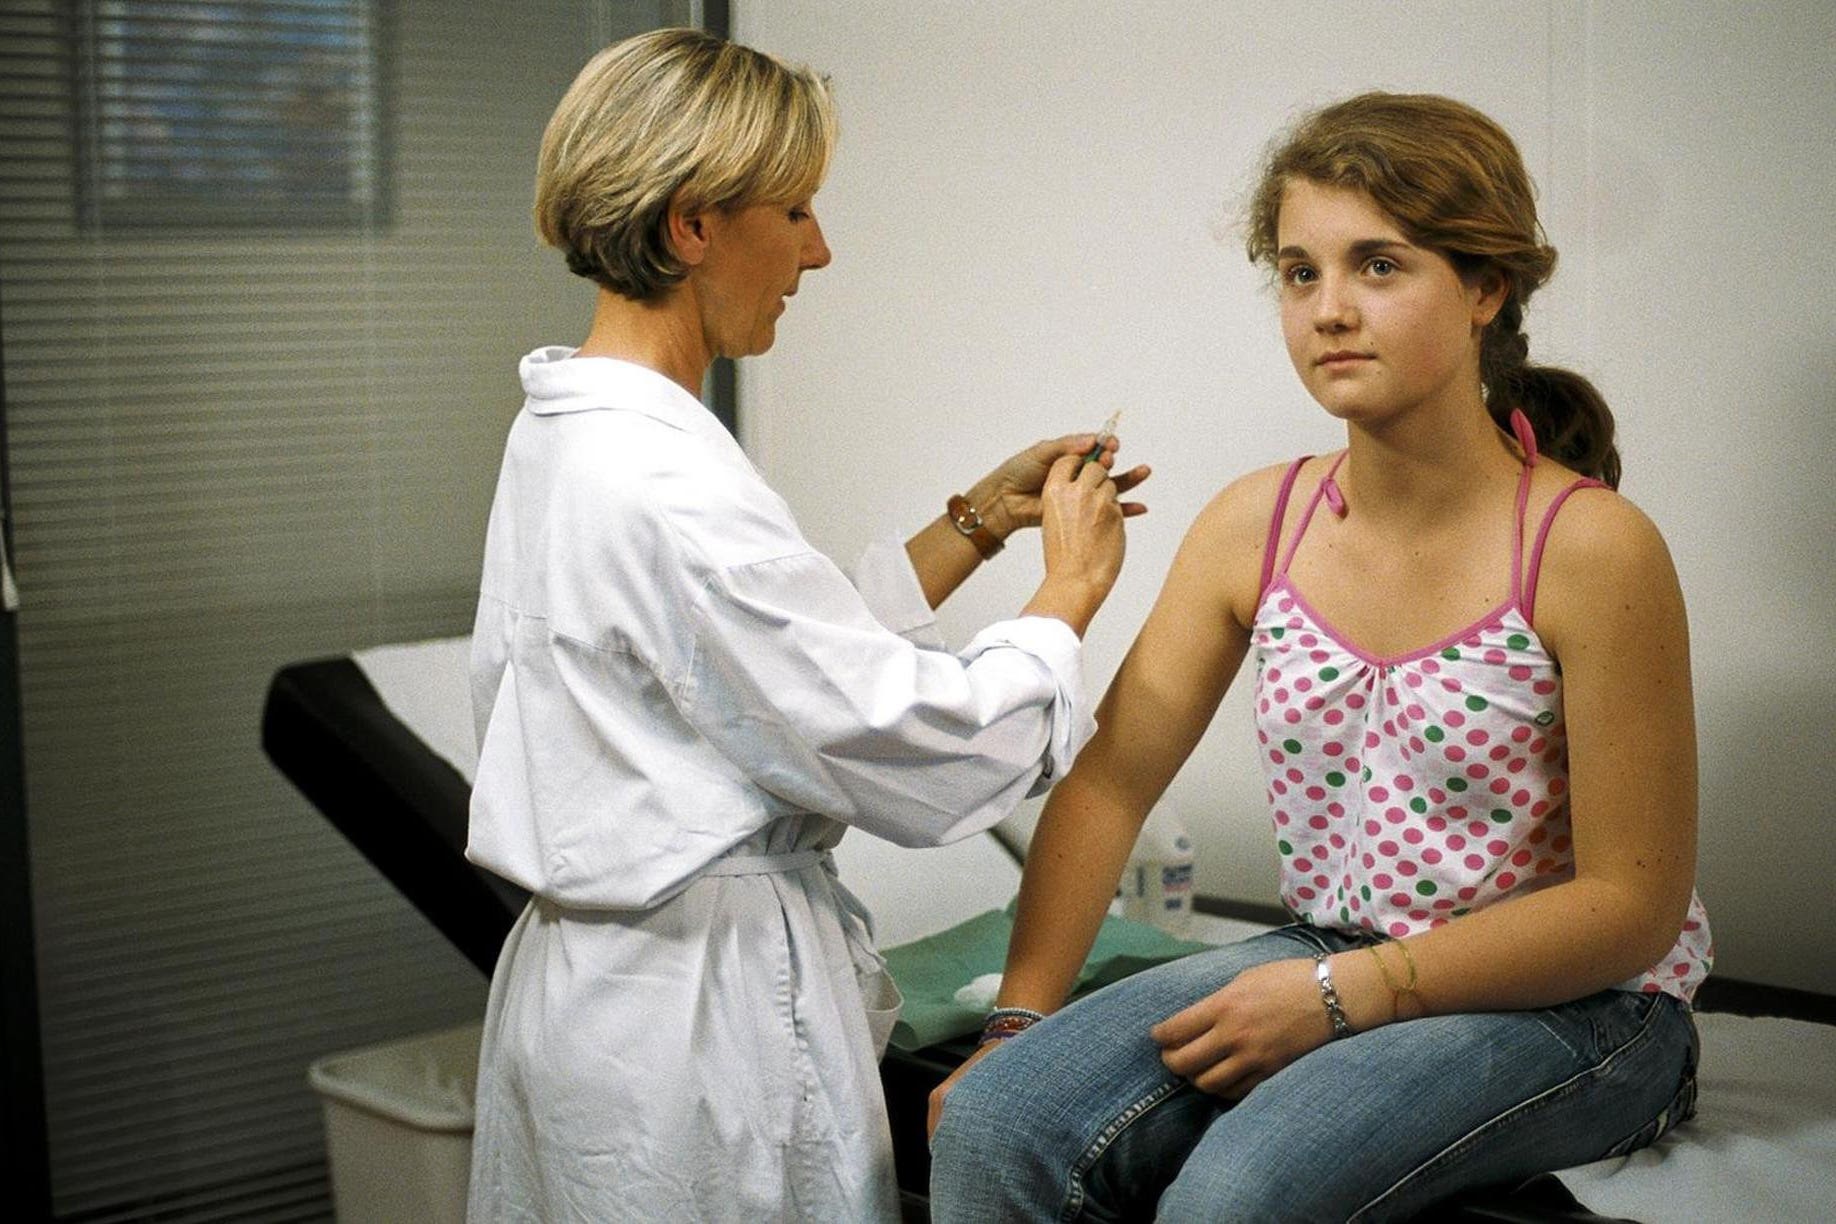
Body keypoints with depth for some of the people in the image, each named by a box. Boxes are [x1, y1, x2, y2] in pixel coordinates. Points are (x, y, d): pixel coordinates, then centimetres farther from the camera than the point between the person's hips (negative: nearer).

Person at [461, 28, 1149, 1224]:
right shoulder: (664, 487, -24)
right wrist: (1070, 591, -6)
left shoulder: (564, 435, 7)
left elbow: (815, 650, 13)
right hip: (703, 1021, -10)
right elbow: (927, 763, -21)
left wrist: (977, 524, 10)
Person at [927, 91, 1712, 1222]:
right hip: (1330, 964, 5)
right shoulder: (1254, 526, 0)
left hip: (1570, 1008, -4)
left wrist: (1341, 994, -18)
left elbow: (1633, 905, -14)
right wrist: (1020, 1023, -7)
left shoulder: (1590, 547, -16)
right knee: (994, 1121, -18)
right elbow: (1111, 782, 2)